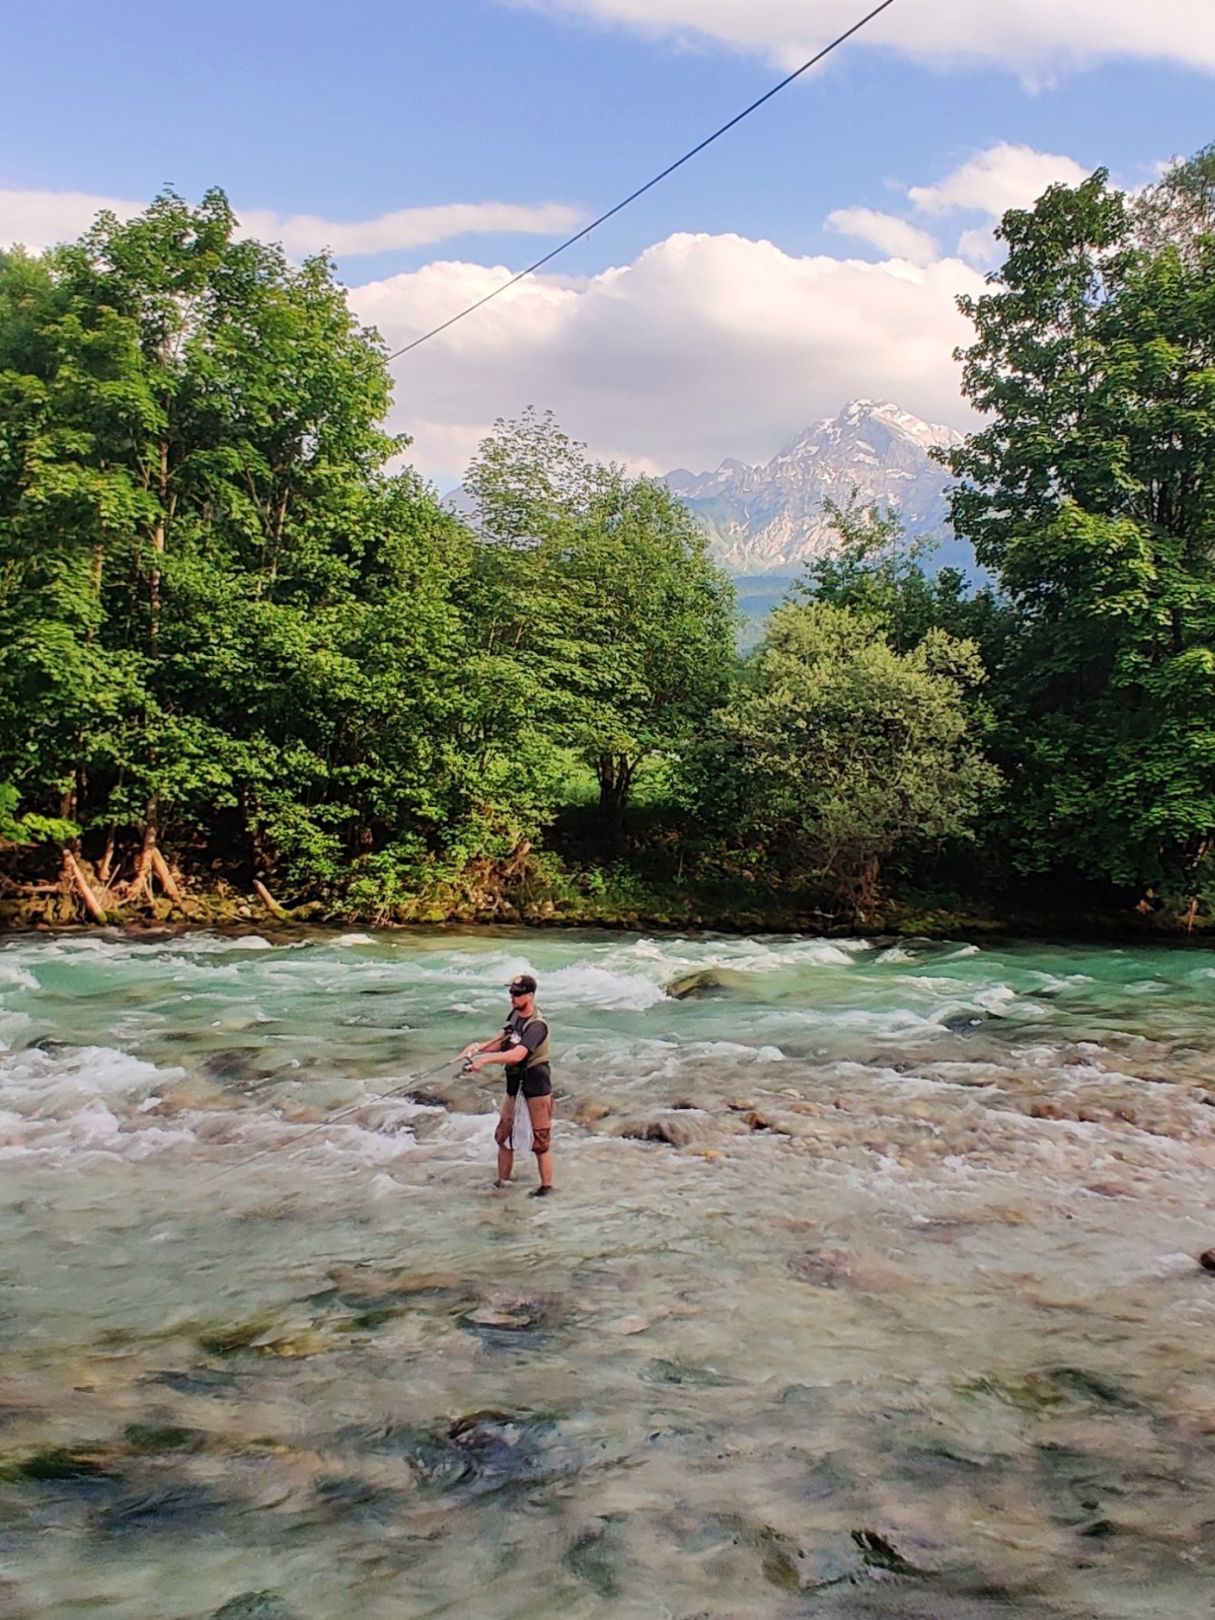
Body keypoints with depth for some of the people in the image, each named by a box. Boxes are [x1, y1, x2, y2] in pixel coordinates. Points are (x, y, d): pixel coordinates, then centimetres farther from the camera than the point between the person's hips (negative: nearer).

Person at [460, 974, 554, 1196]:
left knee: (540, 1139, 0)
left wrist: (485, 1059, -35)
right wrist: (480, 1046, -8)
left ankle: (546, 1186, 12)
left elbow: (517, 1054, -35)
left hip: (536, 1085, -9)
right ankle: (502, 1180, 29)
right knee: (504, 1133, 15)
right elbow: (503, 1041, 10)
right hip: (515, 1082, 9)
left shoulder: (537, 1026, -24)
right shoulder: (515, 1014, 3)